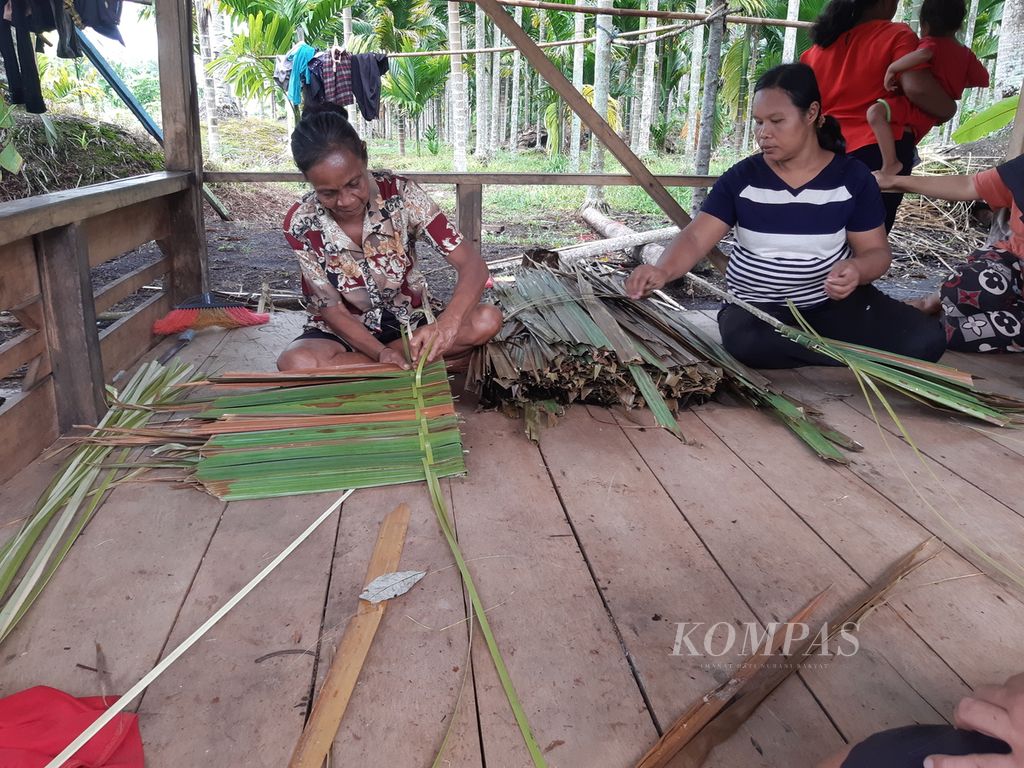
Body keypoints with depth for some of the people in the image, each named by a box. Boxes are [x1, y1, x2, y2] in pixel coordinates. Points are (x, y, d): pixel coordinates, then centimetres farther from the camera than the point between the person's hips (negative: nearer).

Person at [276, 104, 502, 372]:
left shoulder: (399, 193, -19)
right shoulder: (301, 224, -18)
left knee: (488, 320, -26)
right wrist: (380, 353, -31)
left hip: (409, 321, 2)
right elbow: (332, 310, -13)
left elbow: (472, 264, -24)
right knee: (296, 363, -35)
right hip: (345, 330, -1)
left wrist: (447, 323, -43)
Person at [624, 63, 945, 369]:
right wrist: (663, 270, -36)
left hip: (836, 301, 1)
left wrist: (857, 270, -26)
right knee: (745, 341, -38)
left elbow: (876, 250, 0)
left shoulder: (852, 176, -3)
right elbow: (696, 237, -13)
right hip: (758, 305, -1)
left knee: (925, 339, -20)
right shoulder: (742, 178, -4)